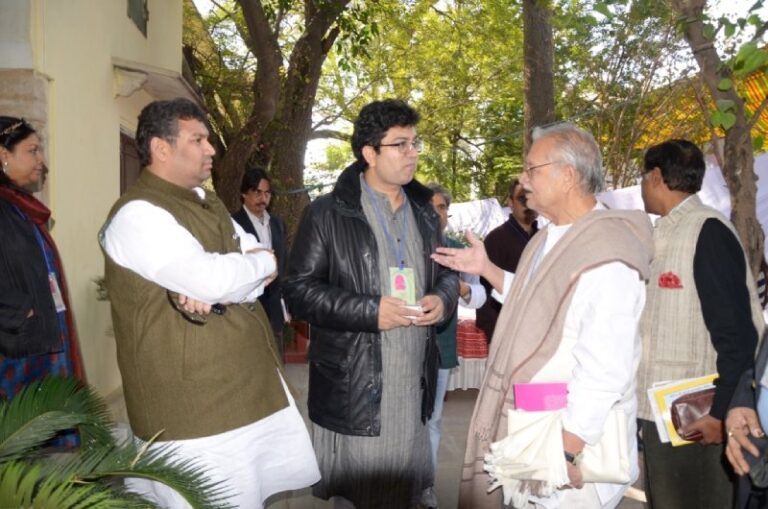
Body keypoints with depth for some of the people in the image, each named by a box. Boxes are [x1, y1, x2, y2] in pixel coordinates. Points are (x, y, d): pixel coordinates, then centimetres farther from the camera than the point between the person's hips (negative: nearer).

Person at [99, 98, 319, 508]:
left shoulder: (204, 202, 14)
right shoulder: (137, 215, -17)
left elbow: (258, 269, 7)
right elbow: (211, 278, -29)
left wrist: (218, 289, -15)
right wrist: (263, 262, -7)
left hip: (247, 383, 9)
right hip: (193, 401, -9)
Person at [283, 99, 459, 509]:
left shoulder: (424, 213, 14)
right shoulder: (327, 214, -5)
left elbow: (446, 273, 21)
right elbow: (299, 292, -9)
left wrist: (443, 298, -3)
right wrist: (370, 311, -19)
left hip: (414, 385, 5)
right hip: (354, 390, -5)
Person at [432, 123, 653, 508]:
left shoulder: (605, 252, -23)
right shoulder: (549, 238, 9)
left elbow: (603, 370, -27)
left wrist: (567, 451, -25)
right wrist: (486, 269, 15)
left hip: (568, 441, -9)